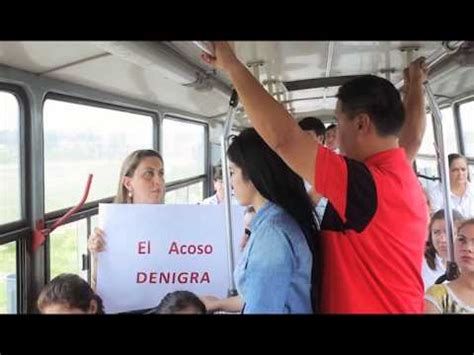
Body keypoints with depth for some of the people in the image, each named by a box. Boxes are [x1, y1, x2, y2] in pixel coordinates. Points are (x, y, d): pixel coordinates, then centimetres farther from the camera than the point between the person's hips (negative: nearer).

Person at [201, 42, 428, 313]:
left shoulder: (367, 184, -26)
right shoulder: (406, 179, 1)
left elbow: (283, 137, -31)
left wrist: (232, 65, -22)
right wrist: (416, 83, 40)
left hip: (370, 306, -8)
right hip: (401, 307, 9)